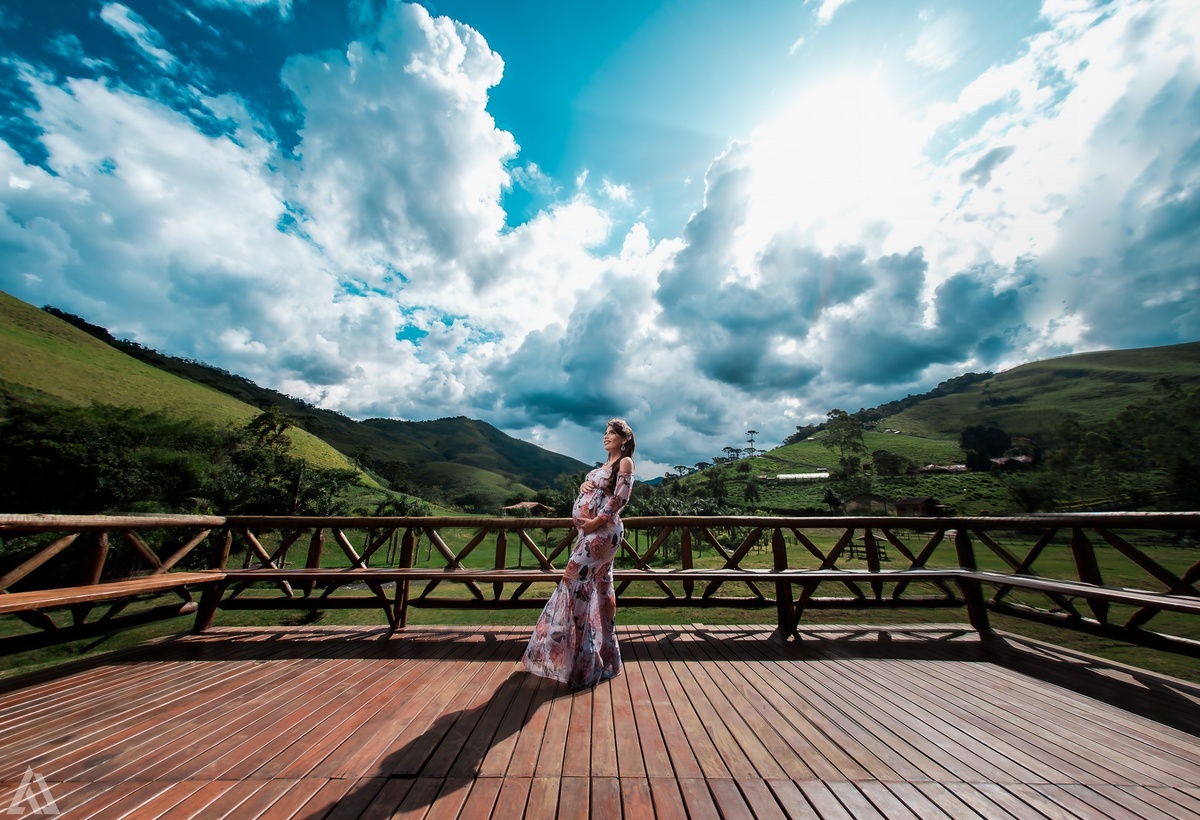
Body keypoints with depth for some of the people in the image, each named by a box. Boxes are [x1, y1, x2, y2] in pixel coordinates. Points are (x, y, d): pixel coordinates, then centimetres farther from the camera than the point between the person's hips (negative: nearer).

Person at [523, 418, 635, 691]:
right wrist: (583, 485, -1)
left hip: (603, 531, -9)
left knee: (576, 581, -9)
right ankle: (605, 655, 27)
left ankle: (583, 660, 3)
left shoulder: (625, 462, -7)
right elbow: (590, 487, 21)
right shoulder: (606, 464, 19)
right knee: (599, 588, 14)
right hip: (590, 531, 9)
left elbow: (620, 498, -17)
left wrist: (597, 521, -19)